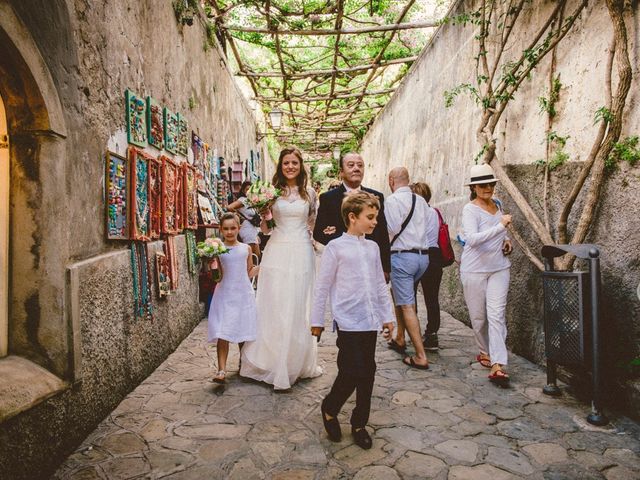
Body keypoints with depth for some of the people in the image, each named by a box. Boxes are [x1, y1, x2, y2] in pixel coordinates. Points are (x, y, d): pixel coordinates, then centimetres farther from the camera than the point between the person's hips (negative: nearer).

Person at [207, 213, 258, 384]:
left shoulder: (246, 248, 5)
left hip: (243, 294, 2)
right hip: (224, 295, -2)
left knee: (244, 332, 10)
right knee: (222, 334, -7)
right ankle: (222, 369, -4)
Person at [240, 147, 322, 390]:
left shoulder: (310, 193, 7)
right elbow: (265, 229, 6)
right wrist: (264, 216, -12)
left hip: (301, 254, 1)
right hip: (277, 252, 0)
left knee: (299, 307, 6)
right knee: (274, 307, 1)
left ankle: (298, 362, 21)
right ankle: (274, 361, 15)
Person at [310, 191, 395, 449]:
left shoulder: (372, 247, 12)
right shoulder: (336, 247, -5)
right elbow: (323, 286, -3)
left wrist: (387, 316, 17)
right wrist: (317, 320, 0)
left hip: (371, 321, 6)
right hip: (348, 321, -6)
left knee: (367, 373, 10)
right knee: (351, 372, -7)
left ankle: (359, 423, 25)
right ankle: (329, 409, 21)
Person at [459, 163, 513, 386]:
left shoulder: (497, 204, 10)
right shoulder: (470, 209, -10)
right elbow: (473, 239, -27)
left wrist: (507, 240, 11)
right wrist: (501, 226, -32)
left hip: (499, 267, 4)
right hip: (474, 269, -4)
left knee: (497, 315, -7)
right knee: (478, 316, 7)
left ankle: (497, 365, -9)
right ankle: (485, 352, 31)